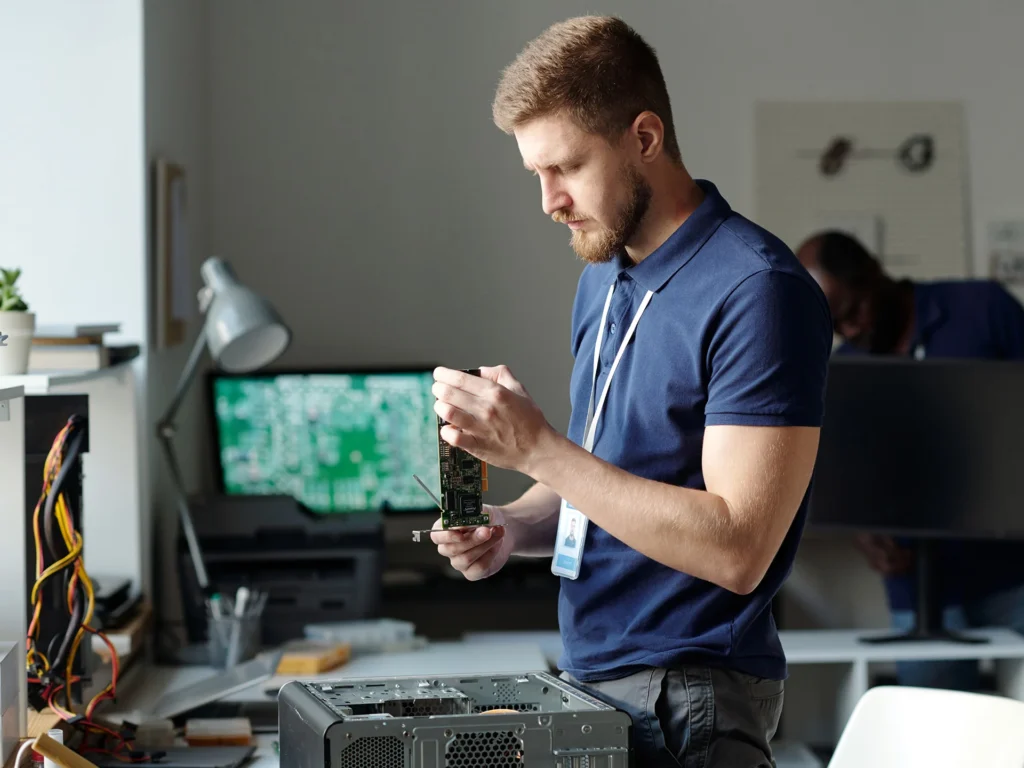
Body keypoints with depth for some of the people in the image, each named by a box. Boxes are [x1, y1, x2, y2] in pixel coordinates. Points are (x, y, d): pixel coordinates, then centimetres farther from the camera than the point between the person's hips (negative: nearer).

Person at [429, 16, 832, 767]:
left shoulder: (758, 291, -18)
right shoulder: (602, 277, 9)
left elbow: (736, 549, -23)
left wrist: (536, 446, -23)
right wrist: (513, 527, -1)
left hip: (686, 704, -8)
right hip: (589, 676, 8)